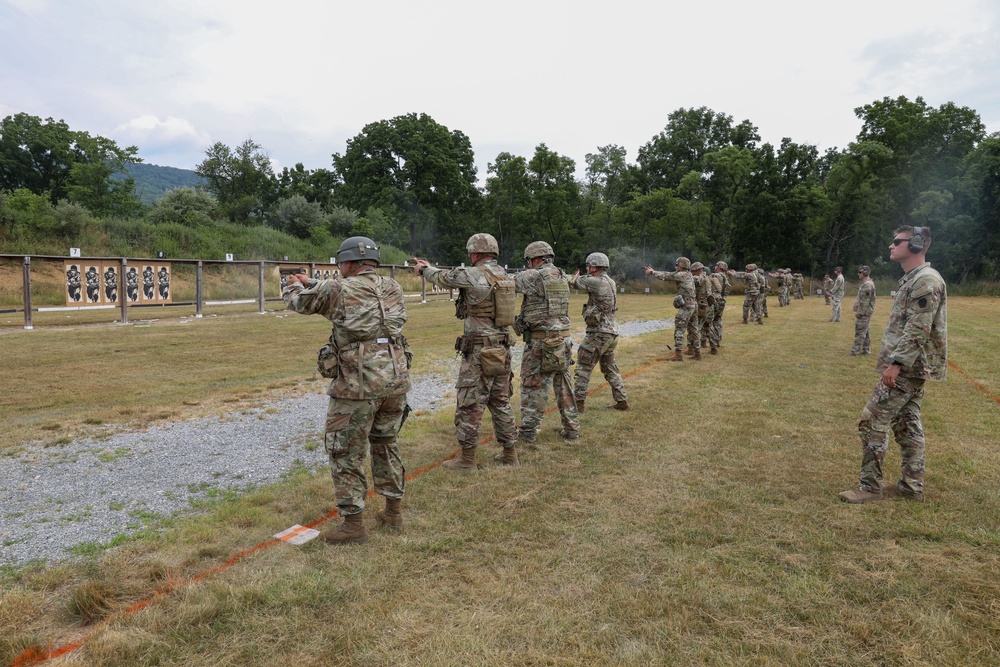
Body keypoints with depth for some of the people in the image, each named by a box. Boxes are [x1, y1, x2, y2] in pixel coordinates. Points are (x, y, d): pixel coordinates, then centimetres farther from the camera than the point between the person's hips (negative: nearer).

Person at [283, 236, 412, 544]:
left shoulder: (338, 289, -6)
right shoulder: (392, 287, 10)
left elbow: (297, 301, 10)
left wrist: (295, 284, 35)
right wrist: (312, 283, 35)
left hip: (357, 386, -6)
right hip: (396, 382, 6)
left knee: (346, 453, 7)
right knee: (386, 445, 21)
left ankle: (352, 525, 12)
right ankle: (394, 512, 29)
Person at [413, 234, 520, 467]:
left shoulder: (474, 275, -15)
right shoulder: (502, 274, 10)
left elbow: (443, 278, 1)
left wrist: (424, 269, 24)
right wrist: (429, 267, 30)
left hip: (480, 351, -8)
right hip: (502, 349, 8)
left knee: (469, 404, 2)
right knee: (501, 402, 16)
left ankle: (467, 459, 10)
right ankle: (510, 454, 22)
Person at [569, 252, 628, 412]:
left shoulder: (597, 282, -16)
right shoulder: (610, 282, 11)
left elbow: (575, 282, -4)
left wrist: (573, 278, 16)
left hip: (598, 334, -9)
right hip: (611, 333, 9)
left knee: (583, 368, 0)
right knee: (610, 369, 18)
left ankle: (578, 403, 3)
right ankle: (622, 401, 20)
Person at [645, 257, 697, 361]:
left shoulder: (681, 275, -11)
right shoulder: (688, 275, 17)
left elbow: (666, 276, -5)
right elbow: (669, 275, 21)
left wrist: (652, 272, 10)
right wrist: (654, 271, 19)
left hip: (686, 306, -10)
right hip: (693, 305, 10)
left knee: (679, 329, -8)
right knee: (692, 330, 15)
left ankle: (678, 354, -9)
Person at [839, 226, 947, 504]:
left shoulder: (926, 281, -17)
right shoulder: (912, 279, 15)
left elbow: (918, 330, -24)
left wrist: (895, 363, -26)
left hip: (906, 368, -10)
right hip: (911, 367, 10)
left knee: (873, 419, -8)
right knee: (907, 424, 13)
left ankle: (870, 486, -1)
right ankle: (912, 486, 21)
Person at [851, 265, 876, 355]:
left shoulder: (867, 284, -19)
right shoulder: (868, 283, 15)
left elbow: (864, 301, -22)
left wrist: (859, 312, -19)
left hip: (863, 313, -11)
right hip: (866, 312, 11)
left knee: (860, 332, -8)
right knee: (866, 331, 13)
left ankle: (855, 350, -6)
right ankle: (866, 349, 17)